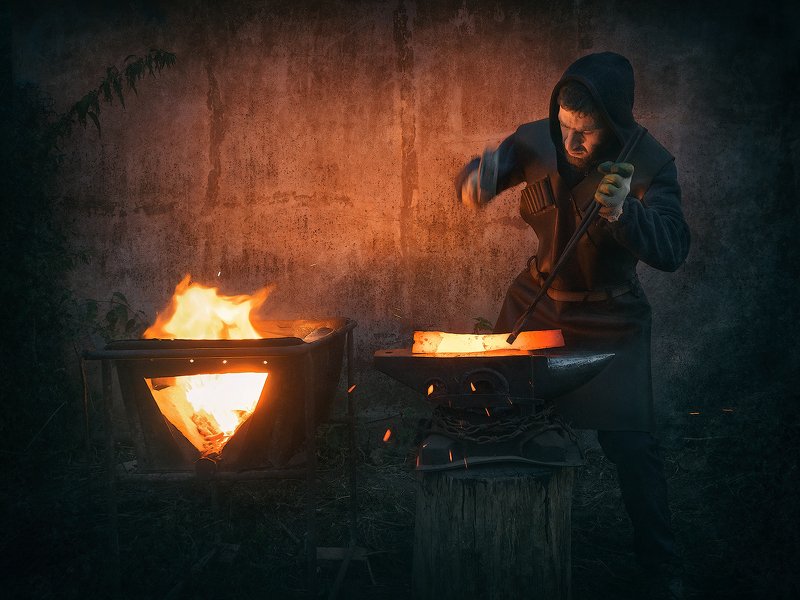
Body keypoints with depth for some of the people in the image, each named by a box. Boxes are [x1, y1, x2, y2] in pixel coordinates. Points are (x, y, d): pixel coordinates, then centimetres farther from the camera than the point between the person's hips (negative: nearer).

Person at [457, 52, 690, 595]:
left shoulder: (649, 163, -19)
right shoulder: (536, 142, -12)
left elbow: (673, 250, -28)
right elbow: (471, 186, 0)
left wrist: (624, 213, -46)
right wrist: (480, 176, -24)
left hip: (609, 320, -3)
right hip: (535, 303, 3)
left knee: (630, 439, -5)